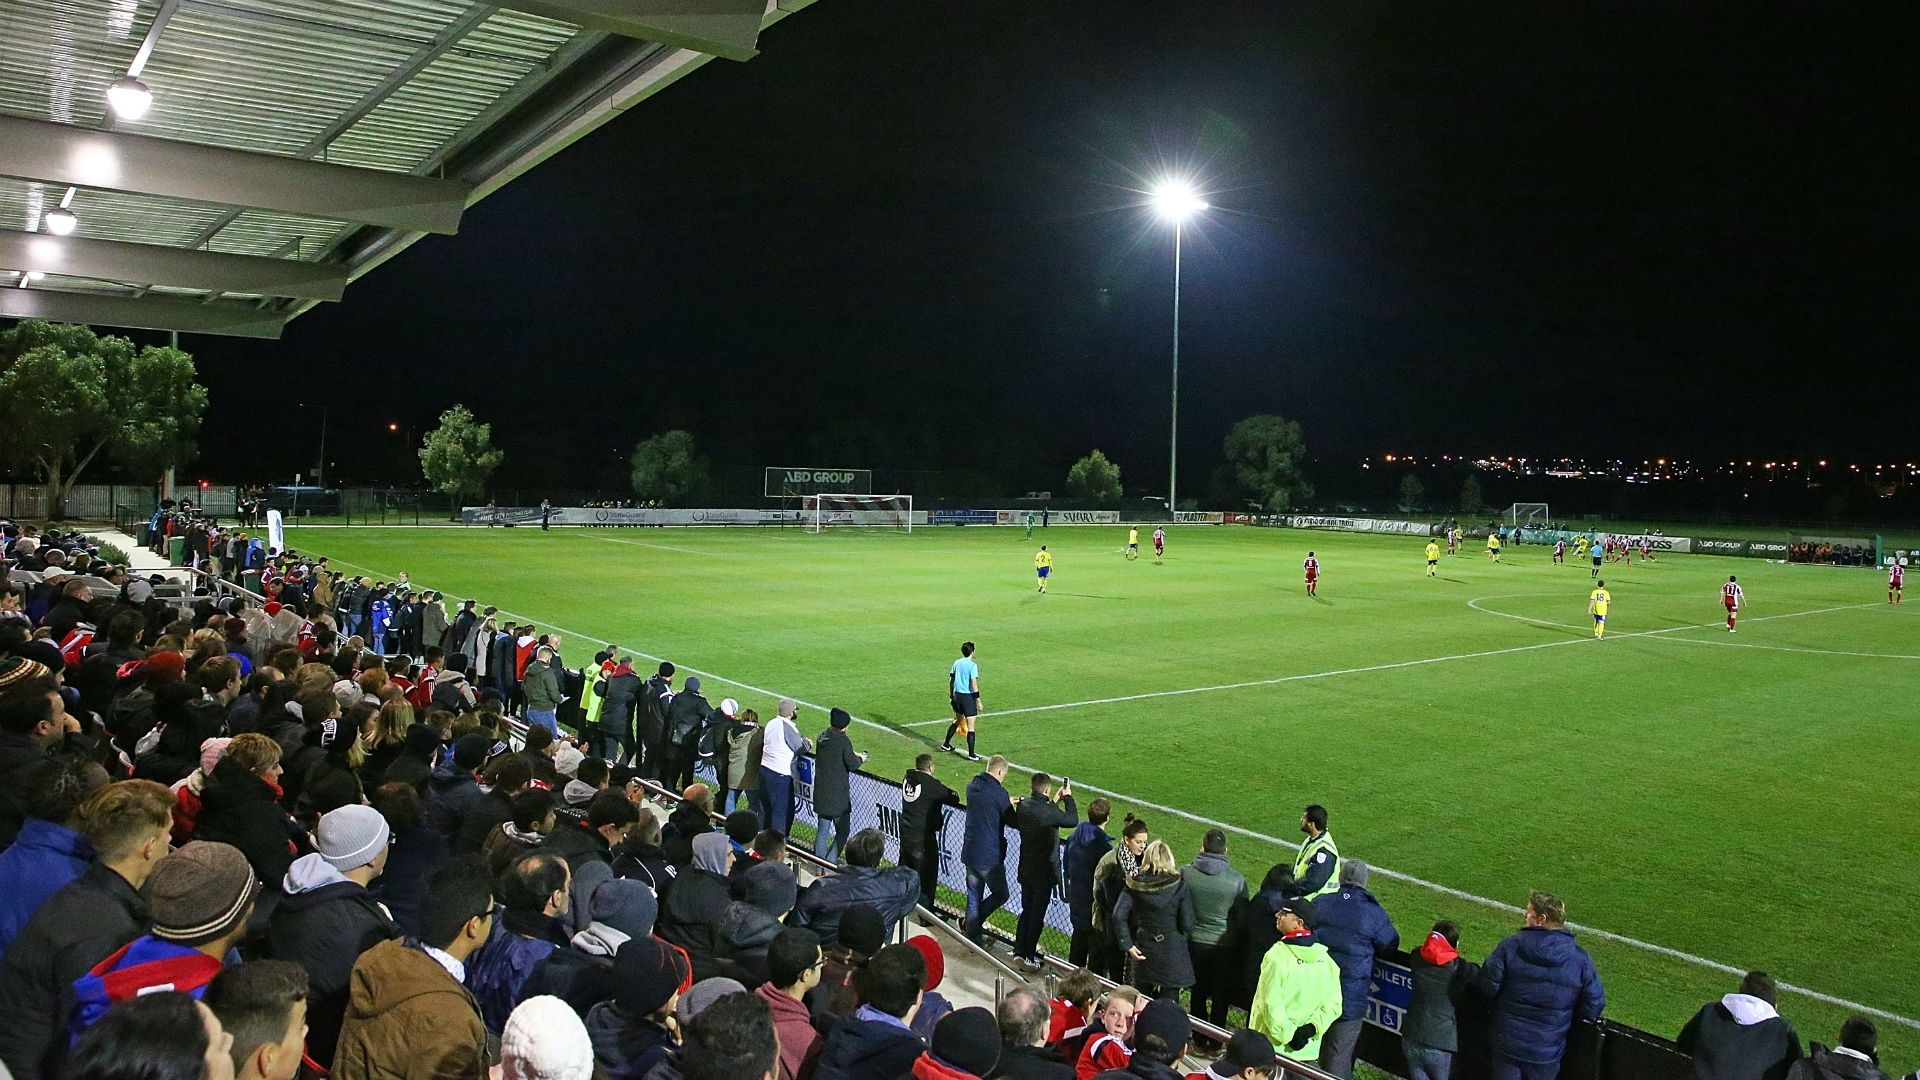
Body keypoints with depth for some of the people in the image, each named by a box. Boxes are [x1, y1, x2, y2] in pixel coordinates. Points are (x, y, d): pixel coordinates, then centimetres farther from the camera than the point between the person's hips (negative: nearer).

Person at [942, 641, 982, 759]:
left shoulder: (957, 663, 5)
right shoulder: (973, 665, -15)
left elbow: (951, 680, 10)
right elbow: (974, 684, -19)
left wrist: (952, 695, 21)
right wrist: (978, 700, -13)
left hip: (957, 695, 7)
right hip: (968, 696, -7)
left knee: (958, 721, 26)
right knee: (971, 726, -2)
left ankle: (946, 745, 37)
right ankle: (971, 755, -1)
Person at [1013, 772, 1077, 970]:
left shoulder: (1023, 806, -4)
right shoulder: (1049, 811, -24)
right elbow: (1073, 821, -9)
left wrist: (1053, 801, 16)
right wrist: (1067, 797, 2)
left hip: (1025, 870, 6)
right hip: (1044, 872, -6)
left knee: (1026, 911, 20)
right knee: (1037, 915, 6)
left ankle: (1019, 950, 25)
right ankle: (1030, 956, 14)